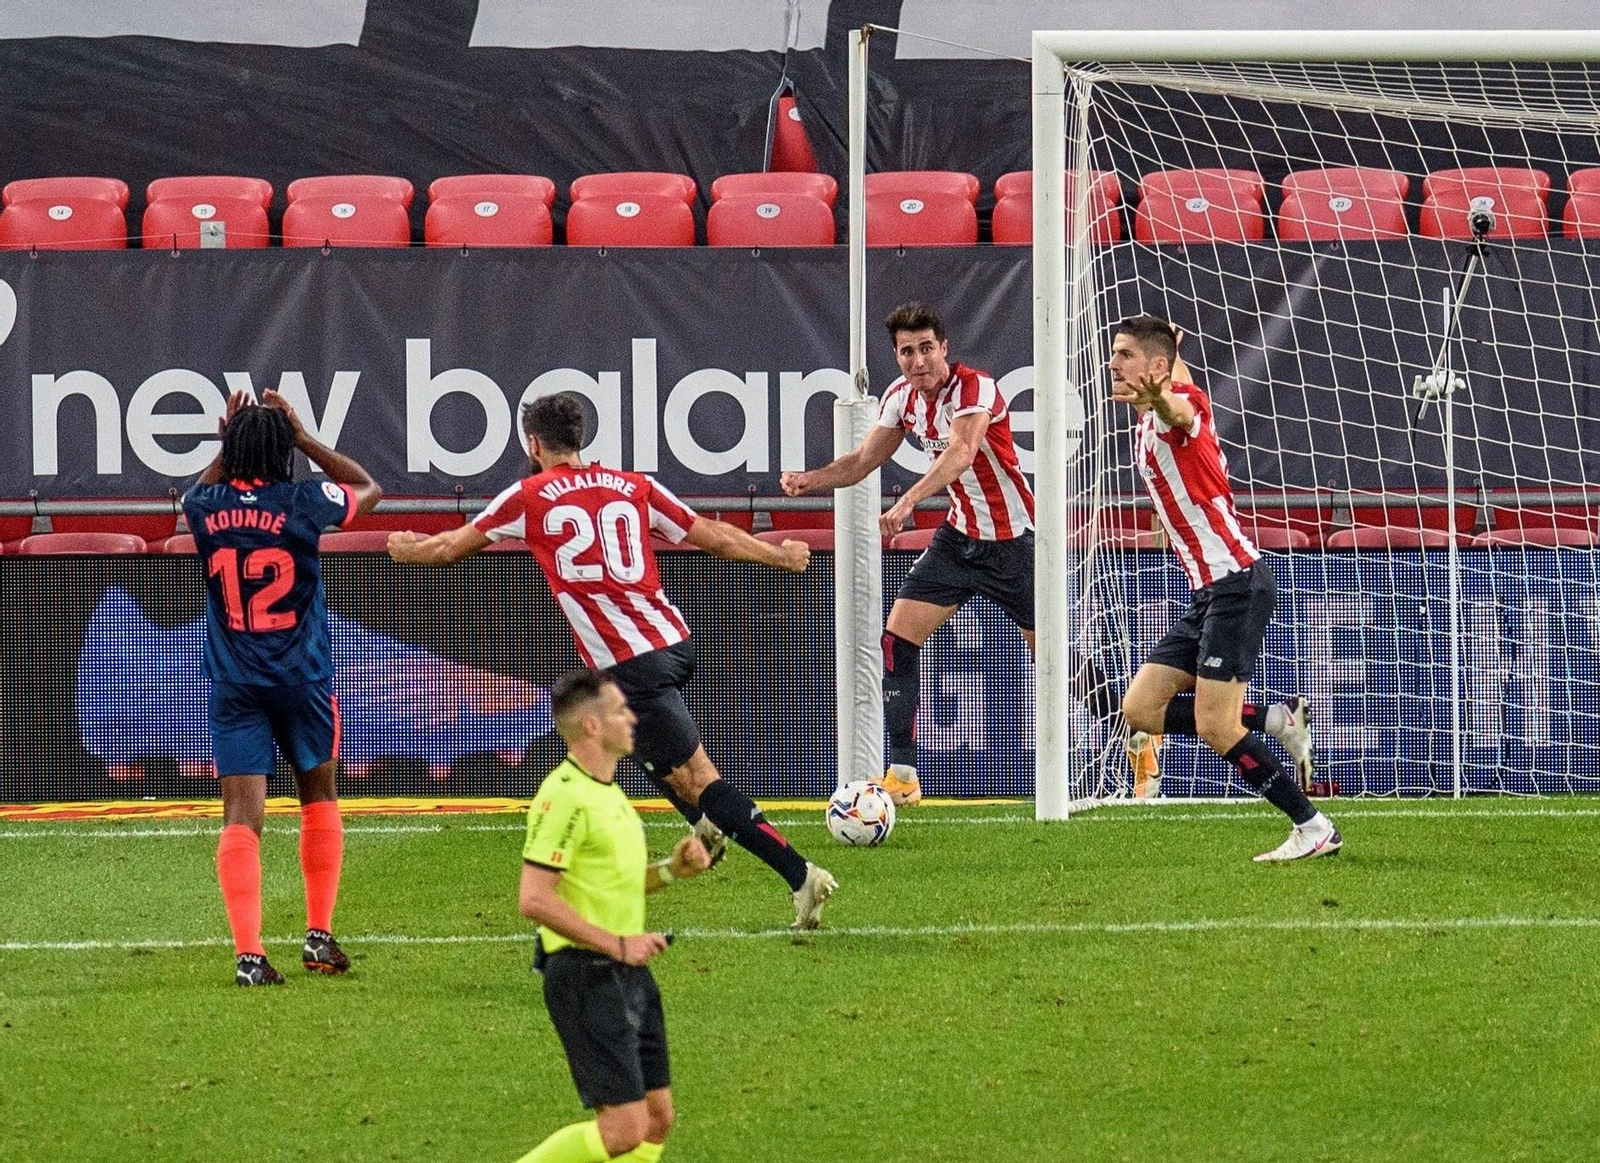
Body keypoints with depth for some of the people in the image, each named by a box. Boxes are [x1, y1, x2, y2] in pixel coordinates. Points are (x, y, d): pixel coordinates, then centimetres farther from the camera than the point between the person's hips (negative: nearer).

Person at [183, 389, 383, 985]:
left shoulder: (206, 509, -2)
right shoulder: (302, 504, -9)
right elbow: (369, 488, 13)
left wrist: (226, 443, 21)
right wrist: (303, 437, 12)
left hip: (233, 685, 1)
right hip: (302, 679, -1)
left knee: (241, 816, -5)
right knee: (318, 796, 20)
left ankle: (248, 953, -17)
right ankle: (319, 936, 20)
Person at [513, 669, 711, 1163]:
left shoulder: (606, 789, 15)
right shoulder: (564, 796, -16)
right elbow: (535, 899, -23)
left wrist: (672, 868, 9)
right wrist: (617, 945, -21)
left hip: (628, 974, 10)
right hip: (586, 975, -10)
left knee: (656, 1120, 7)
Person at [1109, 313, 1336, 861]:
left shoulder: (1182, 405, -12)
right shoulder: (1145, 431, 15)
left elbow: (1180, 408, -40)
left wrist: (1157, 398, -63)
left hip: (1238, 582, -10)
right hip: (1208, 590, 10)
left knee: (1215, 728, -12)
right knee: (1141, 709, 4)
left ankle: (1315, 829, -3)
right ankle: (1278, 719, 13)